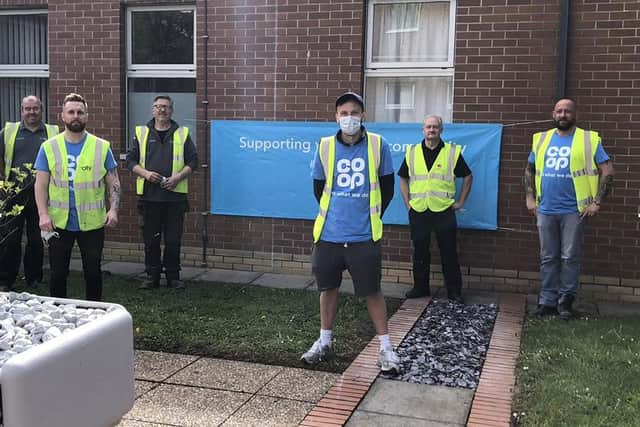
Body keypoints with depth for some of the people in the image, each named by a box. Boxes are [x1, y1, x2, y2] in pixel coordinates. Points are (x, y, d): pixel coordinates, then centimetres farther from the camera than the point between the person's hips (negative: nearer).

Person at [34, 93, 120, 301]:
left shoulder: (102, 147, 2)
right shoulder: (49, 147, 2)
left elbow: (113, 183, 3)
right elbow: (41, 185, 1)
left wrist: (113, 209, -10)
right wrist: (43, 214, -10)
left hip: (92, 222, 0)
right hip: (58, 223, 0)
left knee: (93, 272, 9)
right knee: (58, 273, 9)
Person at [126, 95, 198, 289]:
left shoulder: (182, 134, 7)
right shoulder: (141, 133, 9)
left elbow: (193, 160, 5)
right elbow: (130, 159, 8)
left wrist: (178, 177, -10)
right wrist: (145, 173, -9)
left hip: (175, 195, -1)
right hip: (149, 195, 1)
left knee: (173, 240, 3)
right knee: (151, 239, 7)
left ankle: (173, 276, 16)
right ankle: (153, 276, 18)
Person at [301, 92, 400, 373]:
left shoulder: (378, 145, -3)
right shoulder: (325, 147, -1)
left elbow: (387, 187, 7)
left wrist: (372, 215, 8)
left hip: (364, 236, -2)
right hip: (329, 234, 2)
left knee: (372, 291, 2)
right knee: (328, 287, 14)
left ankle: (385, 347, 14)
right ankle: (324, 342, 29)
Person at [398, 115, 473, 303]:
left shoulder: (453, 152, 2)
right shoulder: (412, 152, 8)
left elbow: (468, 176, 10)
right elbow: (403, 178, 16)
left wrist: (460, 202, 5)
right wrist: (407, 202, 8)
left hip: (444, 210, -2)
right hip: (418, 210, 2)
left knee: (449, 252, 2)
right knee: (420, 251, 9)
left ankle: (454, 290, 11)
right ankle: (420, 287, 22)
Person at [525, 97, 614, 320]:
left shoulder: (589, 139, -2)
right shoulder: (541, 139, 9)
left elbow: (607, 172, -4)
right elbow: (529, 170, 18)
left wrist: (597, 202, -9)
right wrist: (530, 198, 9)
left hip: (573, 211, -3)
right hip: (545, 210, 3)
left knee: (570, 257, 1)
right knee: (548, 258, 9)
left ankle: (566, 300, 13)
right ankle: (548, 300, 18)